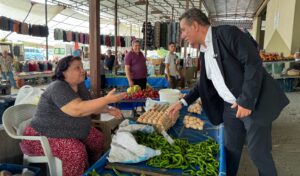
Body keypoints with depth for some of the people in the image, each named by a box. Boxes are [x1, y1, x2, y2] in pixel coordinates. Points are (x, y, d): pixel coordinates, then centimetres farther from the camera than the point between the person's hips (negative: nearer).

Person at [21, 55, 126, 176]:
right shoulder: (58, 88, -25)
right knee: (77, 150, -29)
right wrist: (107, 99, -35)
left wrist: (108, 110, -2)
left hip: (67, 132, 9)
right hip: (42, 137, -9)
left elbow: (89, 106, 14)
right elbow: (78, 109, -37)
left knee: (97, 138, 2)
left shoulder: (80, 86, 2)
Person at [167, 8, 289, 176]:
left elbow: (253, 62, -20)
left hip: (254, 104, -7)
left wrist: (246, 101, -22)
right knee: (230, 150, 15)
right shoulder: (205, 52, 12)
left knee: (259, 154, 3)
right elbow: (204, 84, 21)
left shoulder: (226, 33, -12)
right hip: (231, 107, 7)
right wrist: (183, 102, 15)